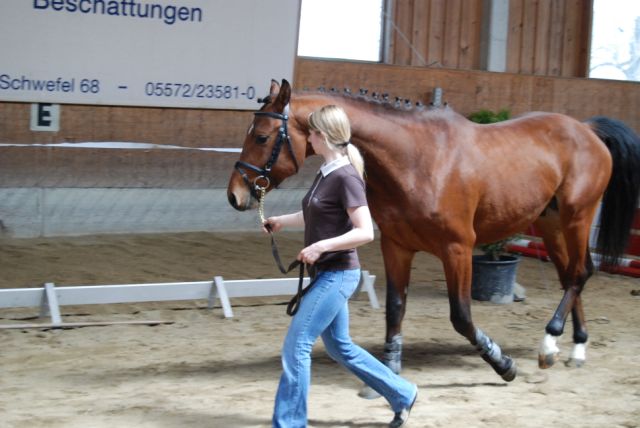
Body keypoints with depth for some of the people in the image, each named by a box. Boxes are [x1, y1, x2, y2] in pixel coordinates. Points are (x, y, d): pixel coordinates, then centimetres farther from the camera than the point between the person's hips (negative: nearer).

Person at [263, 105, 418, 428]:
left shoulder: (346, 177, -19)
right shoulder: (326, 172, 8)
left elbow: (365, 232, -23)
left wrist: (322, 246, -29)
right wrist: (281, 222, 21)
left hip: (337, 275, -10)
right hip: (326, 274, 10)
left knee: (296, 346, -7)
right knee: (339, 347, 19)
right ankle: (402, 394, 30)